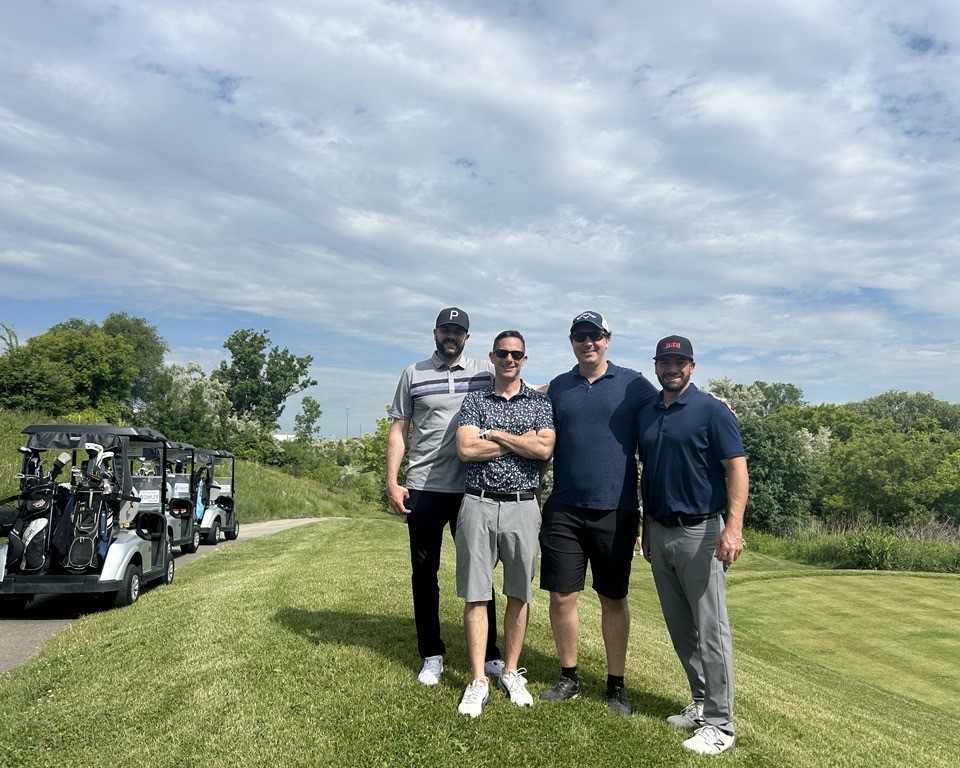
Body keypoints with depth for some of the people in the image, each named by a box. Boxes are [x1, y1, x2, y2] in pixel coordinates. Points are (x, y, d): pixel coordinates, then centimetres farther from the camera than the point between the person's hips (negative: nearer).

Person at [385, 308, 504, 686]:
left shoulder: (486, 371, 7)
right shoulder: (413, 374, 8)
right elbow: (398, 430, 6)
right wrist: (391, 482, -2)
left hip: (472, 488, 0)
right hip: (423, 488, 1)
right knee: (424, 573, 8)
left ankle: (490, 655, 19)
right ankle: (431, 656, 22)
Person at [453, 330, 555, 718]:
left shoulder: (540, 402, 7)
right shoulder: (474, 400, 7)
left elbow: (545, 449, -11)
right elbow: (466, 449, -10)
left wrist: (494, 434, -8)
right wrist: (522, 440, -7)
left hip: (523, 506, 1)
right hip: (479, 504, 0)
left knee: (518, 594, 10)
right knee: (475, 595, 2)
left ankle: (511, 672, 26)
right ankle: (478, 681, 12)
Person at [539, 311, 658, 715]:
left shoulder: (633, 384, 2)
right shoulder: (557, 387, 9)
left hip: (615, 510, -2)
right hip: (564, 509, 2)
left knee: (614, 599, 10)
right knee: (561, 597, 5)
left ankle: (616, 684, 24)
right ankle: (568, 677, 24)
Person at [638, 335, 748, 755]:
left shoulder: (712, 410, -6)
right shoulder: (646, 414, 12)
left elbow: (737, 469, -12)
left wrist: (733, 526, -23)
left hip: (699, 531, -6)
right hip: (660, 533, 7)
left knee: (710, 630, -2)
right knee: (679, 628, 14)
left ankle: (720, 724, 9)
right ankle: (702, 703, 29)